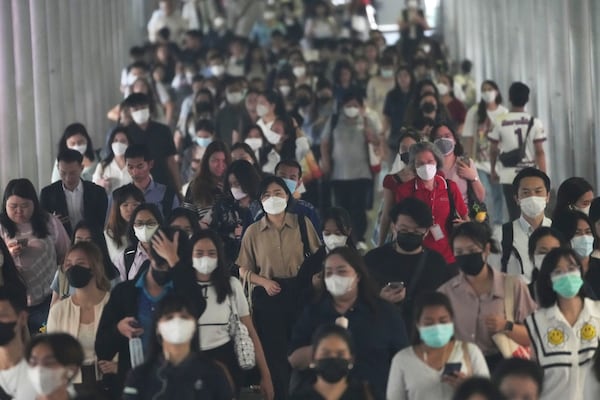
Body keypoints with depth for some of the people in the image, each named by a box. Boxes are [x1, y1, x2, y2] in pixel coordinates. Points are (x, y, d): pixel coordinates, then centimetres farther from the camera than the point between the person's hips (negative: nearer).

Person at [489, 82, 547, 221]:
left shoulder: (500, 122, -4)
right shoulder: (534, 122, -5)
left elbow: (493, 150, 4)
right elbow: (540, 152, -7)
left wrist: (493, 170, 20)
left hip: (509, 176, 0)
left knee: (515, 215, 3)